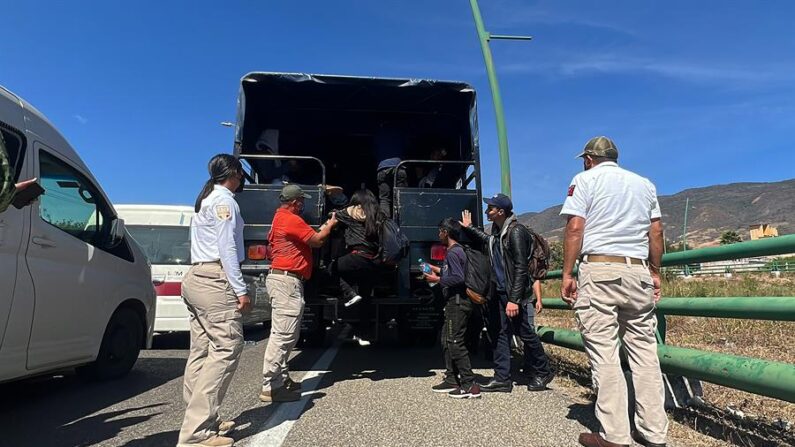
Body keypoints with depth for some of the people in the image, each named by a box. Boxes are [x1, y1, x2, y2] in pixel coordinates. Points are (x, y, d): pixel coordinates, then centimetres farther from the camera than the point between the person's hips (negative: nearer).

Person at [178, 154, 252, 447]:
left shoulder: (205, 199, 23)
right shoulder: (224, 200, -5)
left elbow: (215, 243, 16)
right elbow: (227, 247, -14)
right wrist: (240, 289, -16)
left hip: (196, 278, 10)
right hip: (216, 280, -10)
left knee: (202, 351, 8)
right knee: (226, 348, -13)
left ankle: (201, 419, 13)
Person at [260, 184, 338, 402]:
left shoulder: (280, 218, 21)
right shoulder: (291, 220, -13)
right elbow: (317, 241, -9)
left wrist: (323, 227, 18)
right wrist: (330, 225, 6)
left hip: (284, 280, 12)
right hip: (287, 280, -12)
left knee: (288, 335, 15)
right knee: (283, 334, -10)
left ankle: (281, 379, 21)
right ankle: (270, 387, -7)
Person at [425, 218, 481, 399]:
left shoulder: (453, 253, -15)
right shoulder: (458, 250, 16)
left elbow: (458, 278, -24)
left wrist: (438, 279, -14)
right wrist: (437, 269, 23)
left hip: (457, 303, -11)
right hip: (456, 303, 11)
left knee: (455, 343, -9)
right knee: (447, 341, 16)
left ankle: (470, 385, -7)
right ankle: (452, 380, 23)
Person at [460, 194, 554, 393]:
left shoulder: (516, 231, -15)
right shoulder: (497, 231, 11)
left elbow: (521, 268, -18)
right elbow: (488, 241, 37)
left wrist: (514, 299, -22)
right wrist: (469, 228, 34)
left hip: (513, 292, -9)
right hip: (499, 291, 9)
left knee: (524, 332, 3)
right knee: (500, 333, 9)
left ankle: (543, 372, 23)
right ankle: (502, 378, 17)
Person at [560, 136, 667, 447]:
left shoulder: (585, 179, 4)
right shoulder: (644, 183, 18)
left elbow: (575, 227, -7)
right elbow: (656, 231, 14)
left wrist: (567, 274, -6)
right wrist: (655, 273, 21)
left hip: (599, 270, -5)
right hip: (638, 271, 5)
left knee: (604, 352, -4)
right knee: (644, 351, 8)